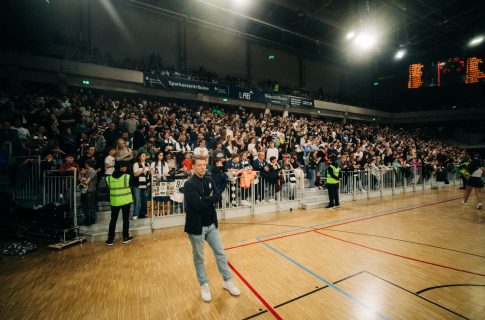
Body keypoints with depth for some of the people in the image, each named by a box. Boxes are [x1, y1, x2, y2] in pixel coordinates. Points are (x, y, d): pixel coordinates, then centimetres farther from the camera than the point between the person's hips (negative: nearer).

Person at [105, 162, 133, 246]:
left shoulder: (109, 178, -2)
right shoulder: (127, 176, -11)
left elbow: (108, 188, 5)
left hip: (114, 201, 3)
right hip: (126, 201, -2)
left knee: (113, 220, 11)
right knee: (126, 219, 9)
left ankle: (110, 239, 14)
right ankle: (125, 237, 17)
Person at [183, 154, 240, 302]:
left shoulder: (209, 180, 3)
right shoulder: (189, 184, -17)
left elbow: (218, 197, -7)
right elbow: (198, 205, -26)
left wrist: (205, 200, -19)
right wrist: (210, 199, -12)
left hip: (211, 224, 5)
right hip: (196, 226, -5)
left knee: (220, 253, 15)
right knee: (199, 258, 14)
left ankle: (227, 281, 33)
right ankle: (204, 285, 35)